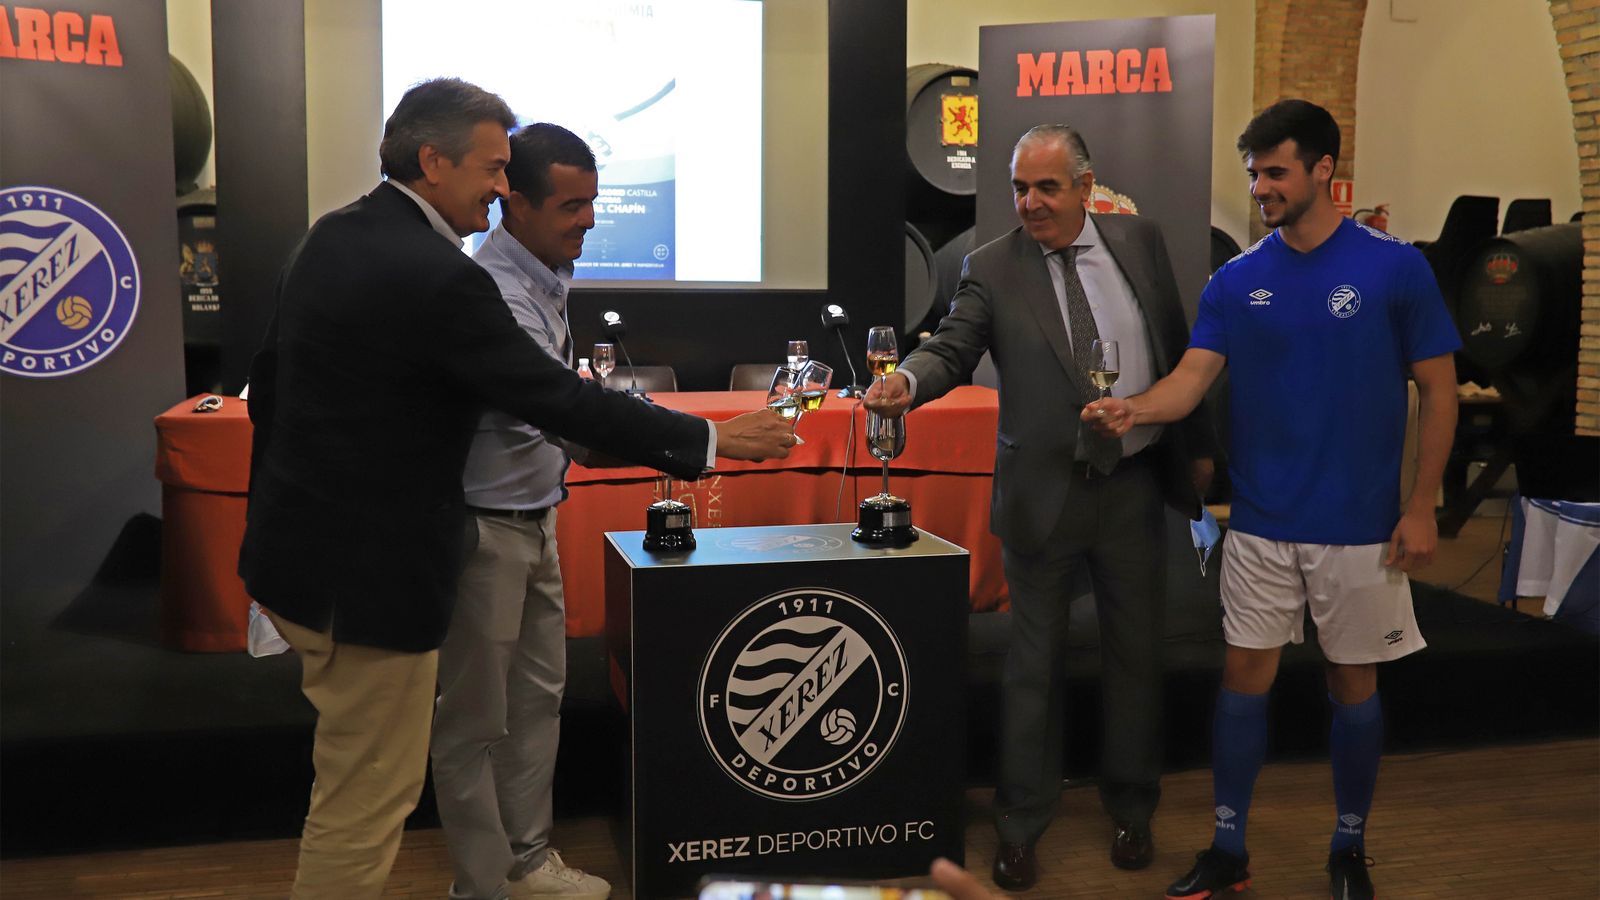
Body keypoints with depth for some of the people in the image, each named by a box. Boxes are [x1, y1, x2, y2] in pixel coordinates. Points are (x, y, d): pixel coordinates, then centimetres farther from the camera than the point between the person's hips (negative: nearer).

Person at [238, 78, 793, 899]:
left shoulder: (329, 238, 6)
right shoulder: (439, 278, -23)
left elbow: (268, 381, 14)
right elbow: (559, 399, -22)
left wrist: (280, 511, 25)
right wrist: (710, 440, -13)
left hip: (296, 550, 10)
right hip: (366, 578, -10)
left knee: (359, 786, 23)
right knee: (364, 802, 5)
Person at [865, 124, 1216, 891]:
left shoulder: (1139, 240, 3)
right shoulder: (991, 268, -4)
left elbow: (1177, 346, 9)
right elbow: (952, 348, -14)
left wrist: (1197, 445, 10)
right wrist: (907, 381, -36)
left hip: (1135, 484, 3)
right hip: (1043, 493, -2)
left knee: (1135, 654, 14)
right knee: (1034, 662, 7)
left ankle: (1131, 810, 33)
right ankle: (1021, 826, 21)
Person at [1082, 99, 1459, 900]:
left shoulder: (1394, 267, -6)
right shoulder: (1236, 281, 2)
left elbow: (1438, 389, -3)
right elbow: (1192, 377, -6)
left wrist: (1421, 508, -8)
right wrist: (1133, 408, -28)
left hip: (1358, 526, -2)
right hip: (1260, 522, 2)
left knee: (1353, 683, 10)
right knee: (1244, 676, 6)